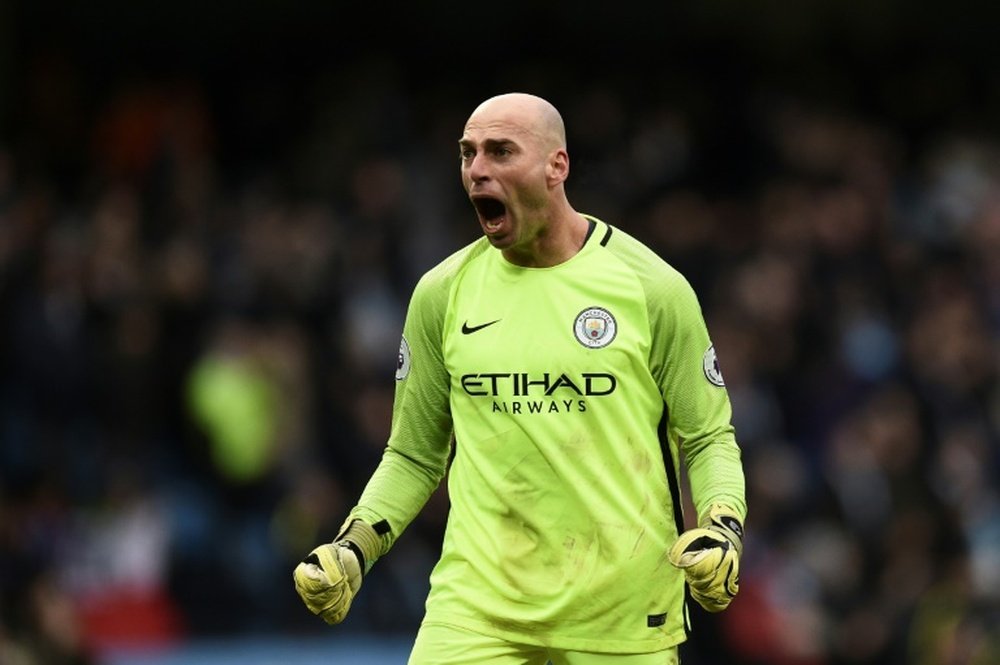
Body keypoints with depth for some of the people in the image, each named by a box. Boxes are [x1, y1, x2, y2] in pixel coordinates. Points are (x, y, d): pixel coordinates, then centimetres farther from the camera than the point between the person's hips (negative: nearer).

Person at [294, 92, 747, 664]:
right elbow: (415, 455, 13)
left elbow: (709, 439, 4)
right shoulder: (442, 292, 6)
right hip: (479, 594, 1)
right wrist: (354, 546, -1)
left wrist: (723, 529, -14)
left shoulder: (654, 287, -2)